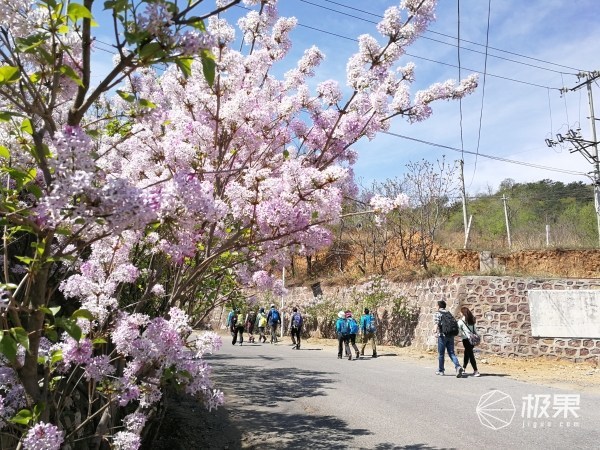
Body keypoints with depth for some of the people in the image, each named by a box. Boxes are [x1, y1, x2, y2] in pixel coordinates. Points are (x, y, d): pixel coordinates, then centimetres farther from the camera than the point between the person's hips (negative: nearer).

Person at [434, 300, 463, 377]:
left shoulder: (437, 313, 1)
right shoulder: (449, 313, 19)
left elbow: (437, 323, -15)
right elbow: (455, 322, 13)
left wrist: (436, 332, -26)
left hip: (443, 335, -5)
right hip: (451, 335, 5)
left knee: (441, 353, 7)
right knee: (451, 353, 7)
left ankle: (440, 370, 15)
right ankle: (458, 367, -15)